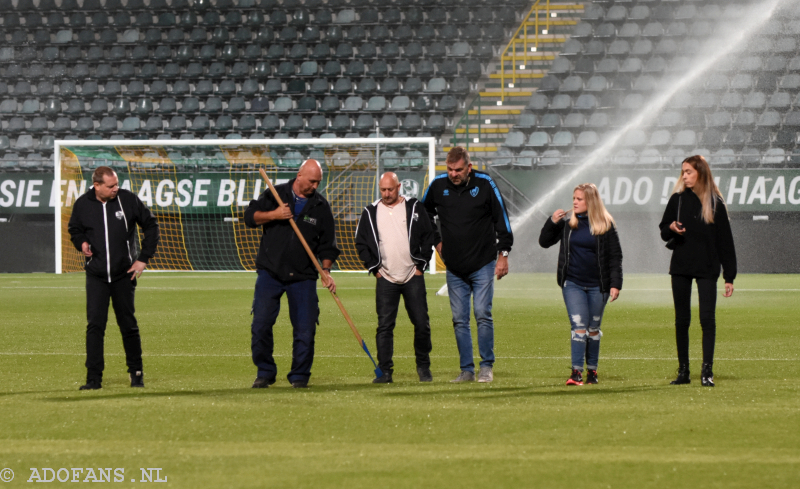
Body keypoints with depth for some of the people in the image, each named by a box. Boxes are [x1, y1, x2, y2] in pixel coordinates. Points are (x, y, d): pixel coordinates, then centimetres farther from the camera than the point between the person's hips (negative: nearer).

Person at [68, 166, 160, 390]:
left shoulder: (128, 199, -6)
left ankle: (136, 372, 21)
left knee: (128, 325, 7)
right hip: (96, 275, 0)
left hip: (124, 274, 0)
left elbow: (150, 225, 5)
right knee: (95, 325, -7)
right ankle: (93, 378, -4)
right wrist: (81, 243, -6)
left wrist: (144, 258, 0)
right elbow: (74, 229, 16)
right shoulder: (82, 204, -4)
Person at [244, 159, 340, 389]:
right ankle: (265, 372, 8)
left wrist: (326, 270, -4)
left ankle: (299, 376, 10)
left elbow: (327, 244, 9)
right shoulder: (275, 194, 4)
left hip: (303, 277, 1)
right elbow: (250, 216, 2)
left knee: (305, 329, -4)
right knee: (261, 324, -7)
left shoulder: (321, 206, 6)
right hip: (270, 272, -1)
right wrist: (274, 215, -14)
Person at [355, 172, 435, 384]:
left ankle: (423, 366, 14)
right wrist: (374, 268, 2)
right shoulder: (370, 213, 6)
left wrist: (420, 265, 0)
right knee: (384, 325, -4)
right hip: (386, 279, 0)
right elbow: (361, 243, 11)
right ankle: (385, 370, -1)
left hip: (413, 277, 0)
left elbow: (428, 237, 7)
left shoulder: (414, 208, 4)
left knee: (422, 324, -1)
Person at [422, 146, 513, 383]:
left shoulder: (484, 184, -7)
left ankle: (487, 367, 2)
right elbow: (424, 215, 20)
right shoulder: (438, 186, 0)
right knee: (459, 320, 3)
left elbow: (501, 218, 0)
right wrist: (436, 241, 12)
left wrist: (503, 254, -2)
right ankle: (467, 369, 9)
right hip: (454, 268, 3)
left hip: (483, 265, -3)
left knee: (483, 314, -8)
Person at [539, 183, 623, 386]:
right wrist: (552, 222, -5)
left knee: (593, 329, 10)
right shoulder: (567, 224, 4)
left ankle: (592, 370, 22)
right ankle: (576, 372, -15)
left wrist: (615, 284, -10)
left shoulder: (606, 226, -3)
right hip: (573, 284, 1)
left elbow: (615, 257, -2)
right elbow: (544, 242, 12)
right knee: (579, 327, -11)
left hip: (597, 285, -1)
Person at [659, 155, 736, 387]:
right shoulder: (678, 199, 6)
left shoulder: (715, 204, 0)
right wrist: (671, 229, -12)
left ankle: (707, 370, -9)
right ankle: (683, 370, 12)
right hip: (681, 266, 3)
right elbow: (663, 232, 13)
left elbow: (725, 241, 1)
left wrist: (729, 276, -3)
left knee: (707, 318, -9)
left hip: (707, 268, -2)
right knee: (681, 319, 5)